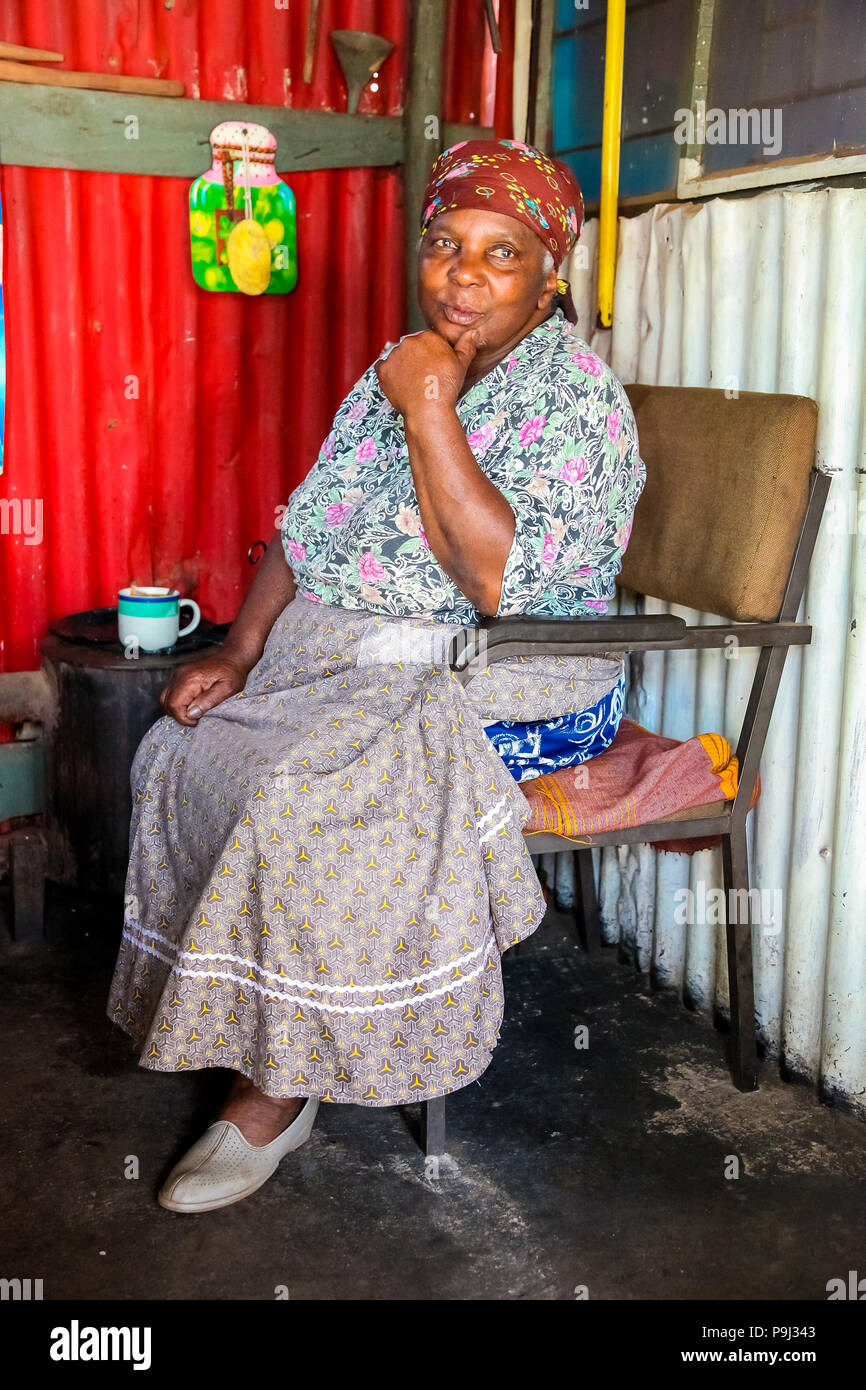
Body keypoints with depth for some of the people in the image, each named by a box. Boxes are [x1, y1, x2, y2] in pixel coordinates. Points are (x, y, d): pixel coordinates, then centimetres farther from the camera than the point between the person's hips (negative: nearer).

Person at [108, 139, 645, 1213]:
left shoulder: (576, 395, -12)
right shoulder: (402, 371, 11)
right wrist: (240, 651, -2)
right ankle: (231, 1025, 4)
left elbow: (497, 579, -25)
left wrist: (430, 411, -22)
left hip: (505, 686, -7)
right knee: (186, 750, -9)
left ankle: (276, 1093, -11)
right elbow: (308, 528, 11)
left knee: (302, 794, -28)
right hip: (345, 659, 8)